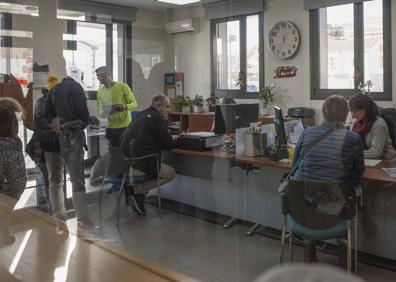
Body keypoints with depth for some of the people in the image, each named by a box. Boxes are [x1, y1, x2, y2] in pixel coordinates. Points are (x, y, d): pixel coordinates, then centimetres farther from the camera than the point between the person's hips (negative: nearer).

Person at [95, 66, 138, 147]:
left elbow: (134, 104, -6)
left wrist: (125, 106, -28)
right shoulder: (100, 91, 8)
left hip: (125, 126, -4)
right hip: (111, 128, 4)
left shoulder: (123, 87, -7)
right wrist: (102, 113, -13)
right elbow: (100, 110, 12)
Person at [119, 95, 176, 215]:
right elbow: (167, 144, -6)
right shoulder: (157, 118, -10)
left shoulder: (142, 115, 18)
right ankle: (138, 191, -5)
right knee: (171, 173, 2)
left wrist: (168, 138, 18)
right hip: (139, 161, -9)